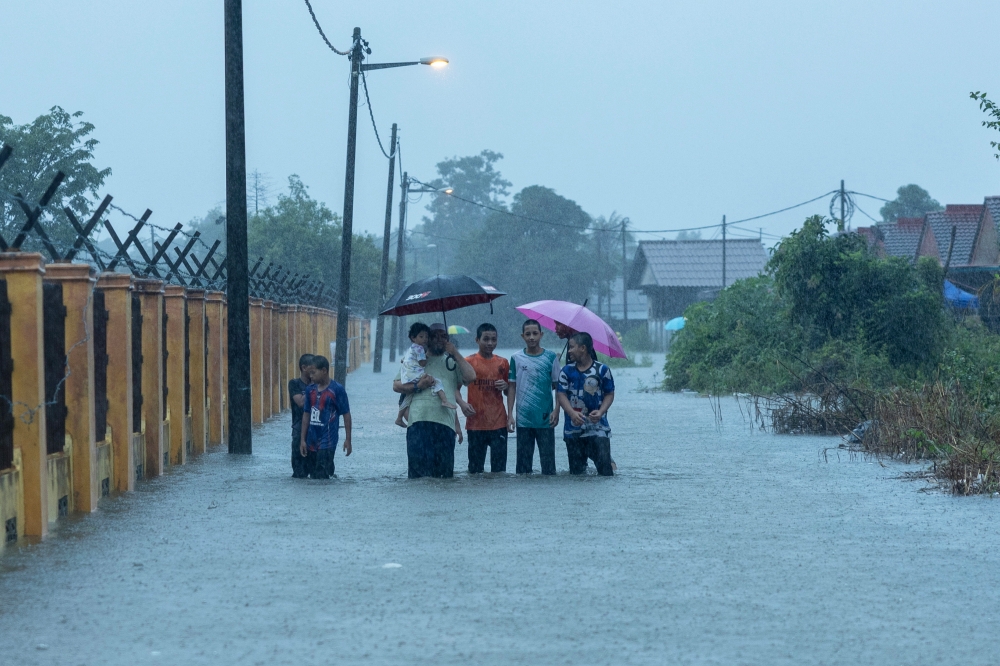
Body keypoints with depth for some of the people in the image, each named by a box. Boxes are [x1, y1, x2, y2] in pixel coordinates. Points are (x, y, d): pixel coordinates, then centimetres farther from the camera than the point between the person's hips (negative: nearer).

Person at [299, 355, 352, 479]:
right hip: (312, 441, 6)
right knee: (313, 477, 10)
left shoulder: (337, 389, -8)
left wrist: (348, 440, -5)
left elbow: (346, 414, -4)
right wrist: (303, 440, 11)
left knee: (321, 478, -11)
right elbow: (306, 414, 13)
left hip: (327, 442, -6)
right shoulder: (310, 389, 8)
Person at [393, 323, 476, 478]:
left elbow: (470, 377, 5)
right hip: (419, 419, -2)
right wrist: (417, 386, -5)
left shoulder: (452, 362, 23)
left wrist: (455, 353, 7)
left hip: (446, 421, 2)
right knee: (418, 468, -10)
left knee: (444, 472, -1)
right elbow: (396, 385, 13)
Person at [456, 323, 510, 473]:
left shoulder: (502, 363, 11)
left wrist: (505, 386, -2)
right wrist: (462, 403, -16)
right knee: (475, 467, 1)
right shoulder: (469, 362, 2)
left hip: (498, 423, 2)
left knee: (499, 467, -4)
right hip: (476, 423, -2)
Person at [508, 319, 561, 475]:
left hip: (545, 420, -1)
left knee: (548, 461, 0)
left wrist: (556, 410, -8)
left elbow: (557, 386, 3)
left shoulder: (551, 357, 1)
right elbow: (512, 388, 6)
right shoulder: (516, 358, 4)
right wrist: (510, 415, 1)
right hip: (523, 420, 1)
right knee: (523, 461, 5)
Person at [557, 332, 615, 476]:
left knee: (604, 467, -11)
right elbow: (562, 395, 0)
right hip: (573, 429, 3)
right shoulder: (567, 371, 6)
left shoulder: (602, 370, 0)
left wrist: (601, 412, -15)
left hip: (598, 427, -3)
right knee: (576, 470, 6)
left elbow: (609, 394, 4)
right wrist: (572, 413, -19)